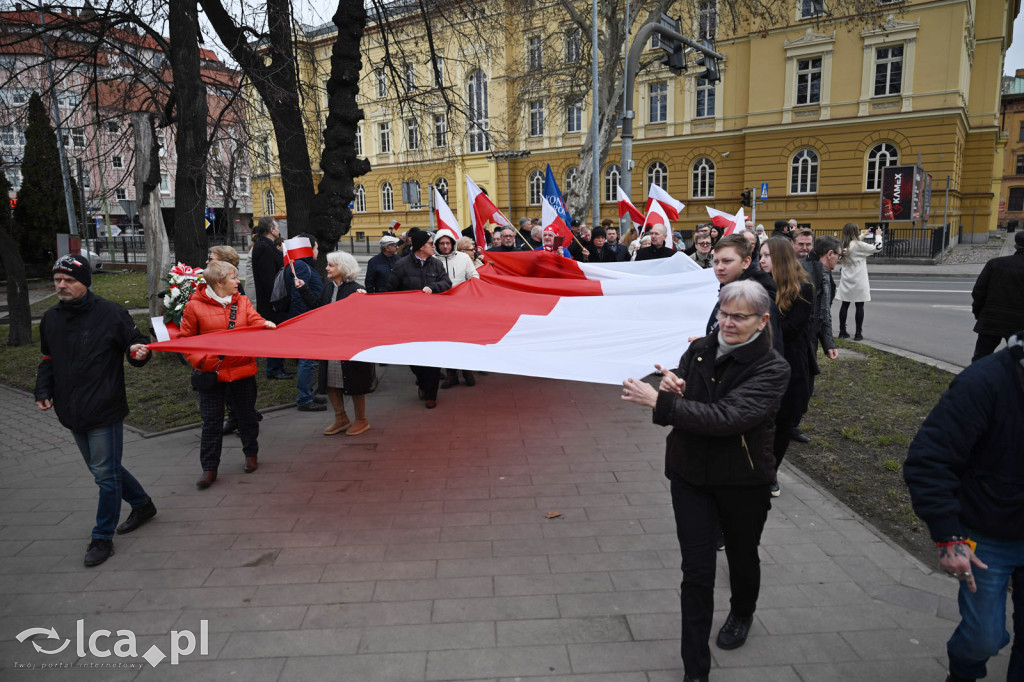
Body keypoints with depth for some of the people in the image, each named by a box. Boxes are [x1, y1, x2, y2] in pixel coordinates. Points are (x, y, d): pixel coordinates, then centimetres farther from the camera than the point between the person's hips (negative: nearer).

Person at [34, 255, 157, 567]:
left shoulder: (109, 313, -11)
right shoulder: (50, 319, 7)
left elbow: (138, 342, -5)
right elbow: (48, 360, 19)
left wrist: (138, 352, -29)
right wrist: (43, 391, 6)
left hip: (104, 412, -7)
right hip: (72, 413, 7)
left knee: (106, 473, 1)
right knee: (104, 469, 18)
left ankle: (102, 538, 14)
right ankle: (142, 504, 38)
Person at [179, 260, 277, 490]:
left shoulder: (242, 302, 5)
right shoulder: (194, 306, -5)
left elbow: (255, 321, -4)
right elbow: (186, 340, 0)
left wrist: (265, 324, -29)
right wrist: (202, 360, -14)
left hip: (242, 370, 3)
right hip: (211, 373, -3)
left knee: (246, 415, 15)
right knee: (211, 422, 4)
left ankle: (251, 454, 36)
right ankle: (209, 468, 15)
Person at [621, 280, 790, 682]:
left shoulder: (772, 369, -17)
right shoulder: (699, 350, -4)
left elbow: (726, 417, -31)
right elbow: (675, 408, 1)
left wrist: (660, 401, -37)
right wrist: (671, 388, -23)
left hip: (743, 482, -2)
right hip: (691, 474, 2)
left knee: (741, 555, 23)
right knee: (696, 570, 2)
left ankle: (742, 614, 56)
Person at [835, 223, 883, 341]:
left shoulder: (844, 246, 3)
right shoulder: (859, 245, -15)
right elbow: (877, 248, -6)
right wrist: (878, 235, 9)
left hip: (846, 281, 6)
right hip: (858, 281, -6)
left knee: (845, 305, 9)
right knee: (859, 306, 1)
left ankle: (842, 331, 13)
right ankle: (858, 334, 3)